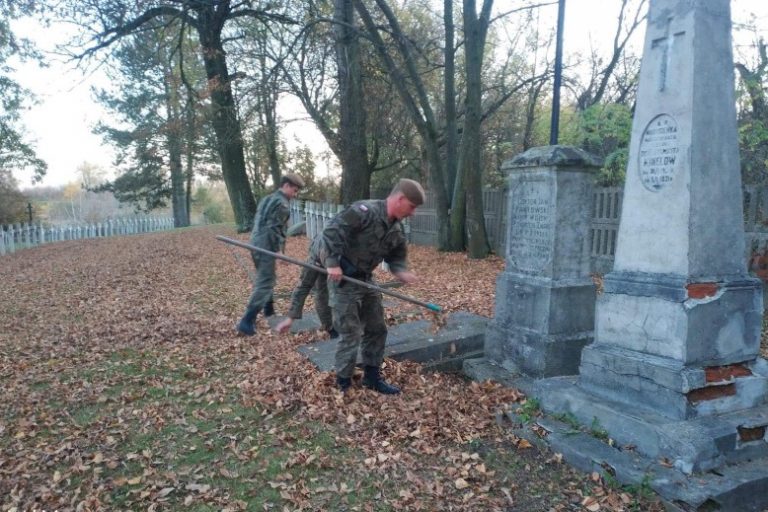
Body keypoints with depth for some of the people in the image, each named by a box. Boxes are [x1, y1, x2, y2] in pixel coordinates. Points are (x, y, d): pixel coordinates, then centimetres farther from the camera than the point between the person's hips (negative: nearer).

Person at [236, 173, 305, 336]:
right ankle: (247, 322, -12)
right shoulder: (282, 203, -11)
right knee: (264, 284, -8)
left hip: (255, 243, 10)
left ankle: (269, 311, 38)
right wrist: (280, 249, -17)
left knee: (265, 279, 23)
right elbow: (275, 228, -19)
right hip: (266, 247, -10)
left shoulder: (267, 199, 19)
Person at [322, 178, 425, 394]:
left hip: (365, 279, 9)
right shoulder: (364, 211, -22)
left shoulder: (396, 230, 5)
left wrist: (402, 272, -8)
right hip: (343, 279, -9)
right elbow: (331, 230, -26)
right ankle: (343, 385, 13)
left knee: (377, 329, 14)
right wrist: (333, 263, -26)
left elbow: (396, 256, 13)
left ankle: (372, 377, 30)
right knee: (351, 334, -4)